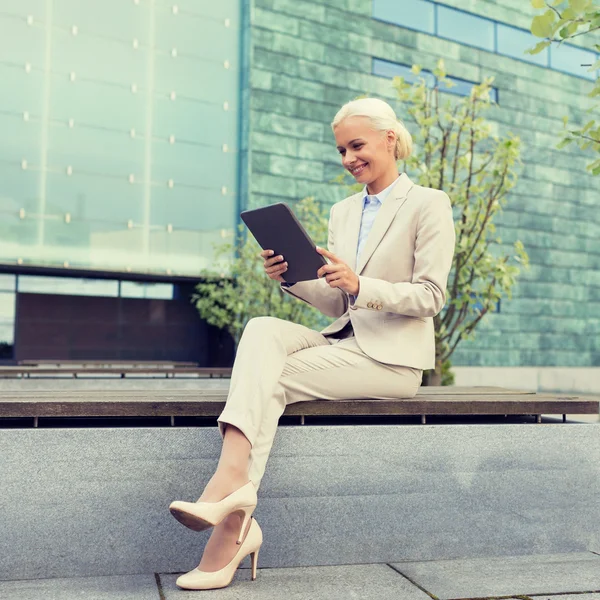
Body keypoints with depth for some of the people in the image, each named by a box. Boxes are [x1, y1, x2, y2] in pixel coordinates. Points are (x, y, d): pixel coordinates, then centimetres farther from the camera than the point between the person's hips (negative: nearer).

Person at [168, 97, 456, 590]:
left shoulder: (428, 205, 1)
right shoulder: (342, 212, 19)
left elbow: (430, 297, -8)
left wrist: (359, 285, -22)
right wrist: (292, 277, -2)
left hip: (392, 357, -5)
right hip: (342, 342, 6)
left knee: (272, 376, -23)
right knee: (262, 330, -25)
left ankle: (235, 525, -23)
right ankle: (234, 486, -37)